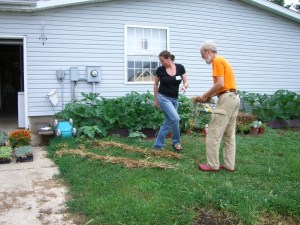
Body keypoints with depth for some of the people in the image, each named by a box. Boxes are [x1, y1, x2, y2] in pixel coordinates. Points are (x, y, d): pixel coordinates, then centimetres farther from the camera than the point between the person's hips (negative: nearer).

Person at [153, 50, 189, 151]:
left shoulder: (180, 67, -5)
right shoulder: (160, 70, -7)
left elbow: (186, 82, -1)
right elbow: (156, 84, 5)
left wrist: (184, 86, -24)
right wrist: (155, 99, 7)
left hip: (174, 99, 4)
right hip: (163, 97, -4)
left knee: (168, 123, 8)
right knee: (175, 118, -17)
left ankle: (157, 145, 22)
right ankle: (176, 142, 6)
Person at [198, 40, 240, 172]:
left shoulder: (217, 61, -9)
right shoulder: (222, 60, 21)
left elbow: (220, 84, -18)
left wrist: (206, 95, -7)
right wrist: (209, 95, 11)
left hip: (226, 99, -10)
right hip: (233, 97, 10)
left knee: (213, 134, -5)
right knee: (229, 135, 11)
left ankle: (213, 165, 1)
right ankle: (229, 165, 16)